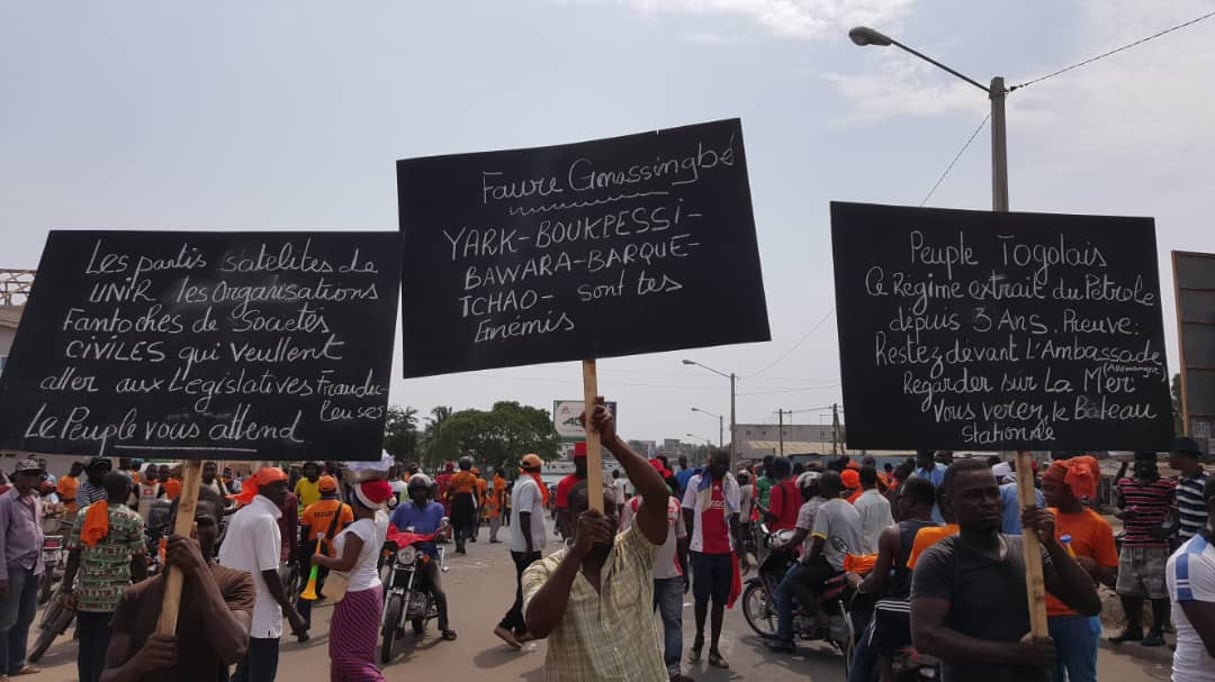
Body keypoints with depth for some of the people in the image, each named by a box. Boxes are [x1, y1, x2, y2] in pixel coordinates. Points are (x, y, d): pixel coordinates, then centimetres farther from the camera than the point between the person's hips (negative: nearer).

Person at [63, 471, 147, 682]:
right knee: (107, 648, 2)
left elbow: (73, 554, 3)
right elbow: (139, 560, -6)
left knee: (86, 645, 14)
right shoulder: (132, 519, -6)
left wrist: (67, 588, 7)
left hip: (85, 592, 4)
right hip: (116, 594, -4)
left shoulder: (83, 514, 6)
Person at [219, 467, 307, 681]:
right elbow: (269, 573, -21)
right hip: (261, 615, -9)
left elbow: (222, 559, 13)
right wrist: (292, 613, -16)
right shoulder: (266, 519, -19)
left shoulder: (241, 515, 9)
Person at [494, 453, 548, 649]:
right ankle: (506, 625, -10)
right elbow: (524, 515, -23)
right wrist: (530, 545, -25)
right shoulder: (530, 484, -15)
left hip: (519, 545, 10)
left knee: (524, 588, 14)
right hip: (528, 546, -10)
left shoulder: (520, 483, 14)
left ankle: (521, 629, 19)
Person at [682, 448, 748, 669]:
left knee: (720, 600, 7)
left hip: (725, 550, 3)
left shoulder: (732, 484, 5)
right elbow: (687, 515, 3)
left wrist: (742, 549, 6)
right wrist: (686, 543, 0)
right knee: (701, 598, 4)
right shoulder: (696, 482, -4)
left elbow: (735, 520, 10)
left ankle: (714, 648, 16)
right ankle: (699, 638, 28)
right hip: (701, 549, -3)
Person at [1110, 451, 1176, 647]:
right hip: (1129, 545, 5)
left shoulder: (1166, 486, -4)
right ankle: (1133, 628, 28)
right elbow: (1116, 508, 13)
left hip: (1156, 547, -5)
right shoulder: (1124, 484, 9)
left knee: (1158, 591, 2)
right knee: (1126, 590, 12)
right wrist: (1123, 513, -10)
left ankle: (1157, 632, 18)